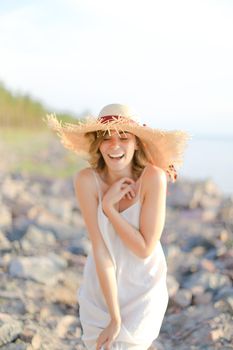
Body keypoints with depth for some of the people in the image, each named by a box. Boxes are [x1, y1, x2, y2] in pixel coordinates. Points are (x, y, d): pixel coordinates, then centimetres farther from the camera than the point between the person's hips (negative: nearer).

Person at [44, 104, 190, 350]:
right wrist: (114, 316, -21)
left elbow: (145, 248, -21)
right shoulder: (87, 179, -20)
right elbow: (100, 250, -22)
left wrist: (108, 207, -24)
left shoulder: (153, 177, -23)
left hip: (143, 292, -1)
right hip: (100, 289, 2)